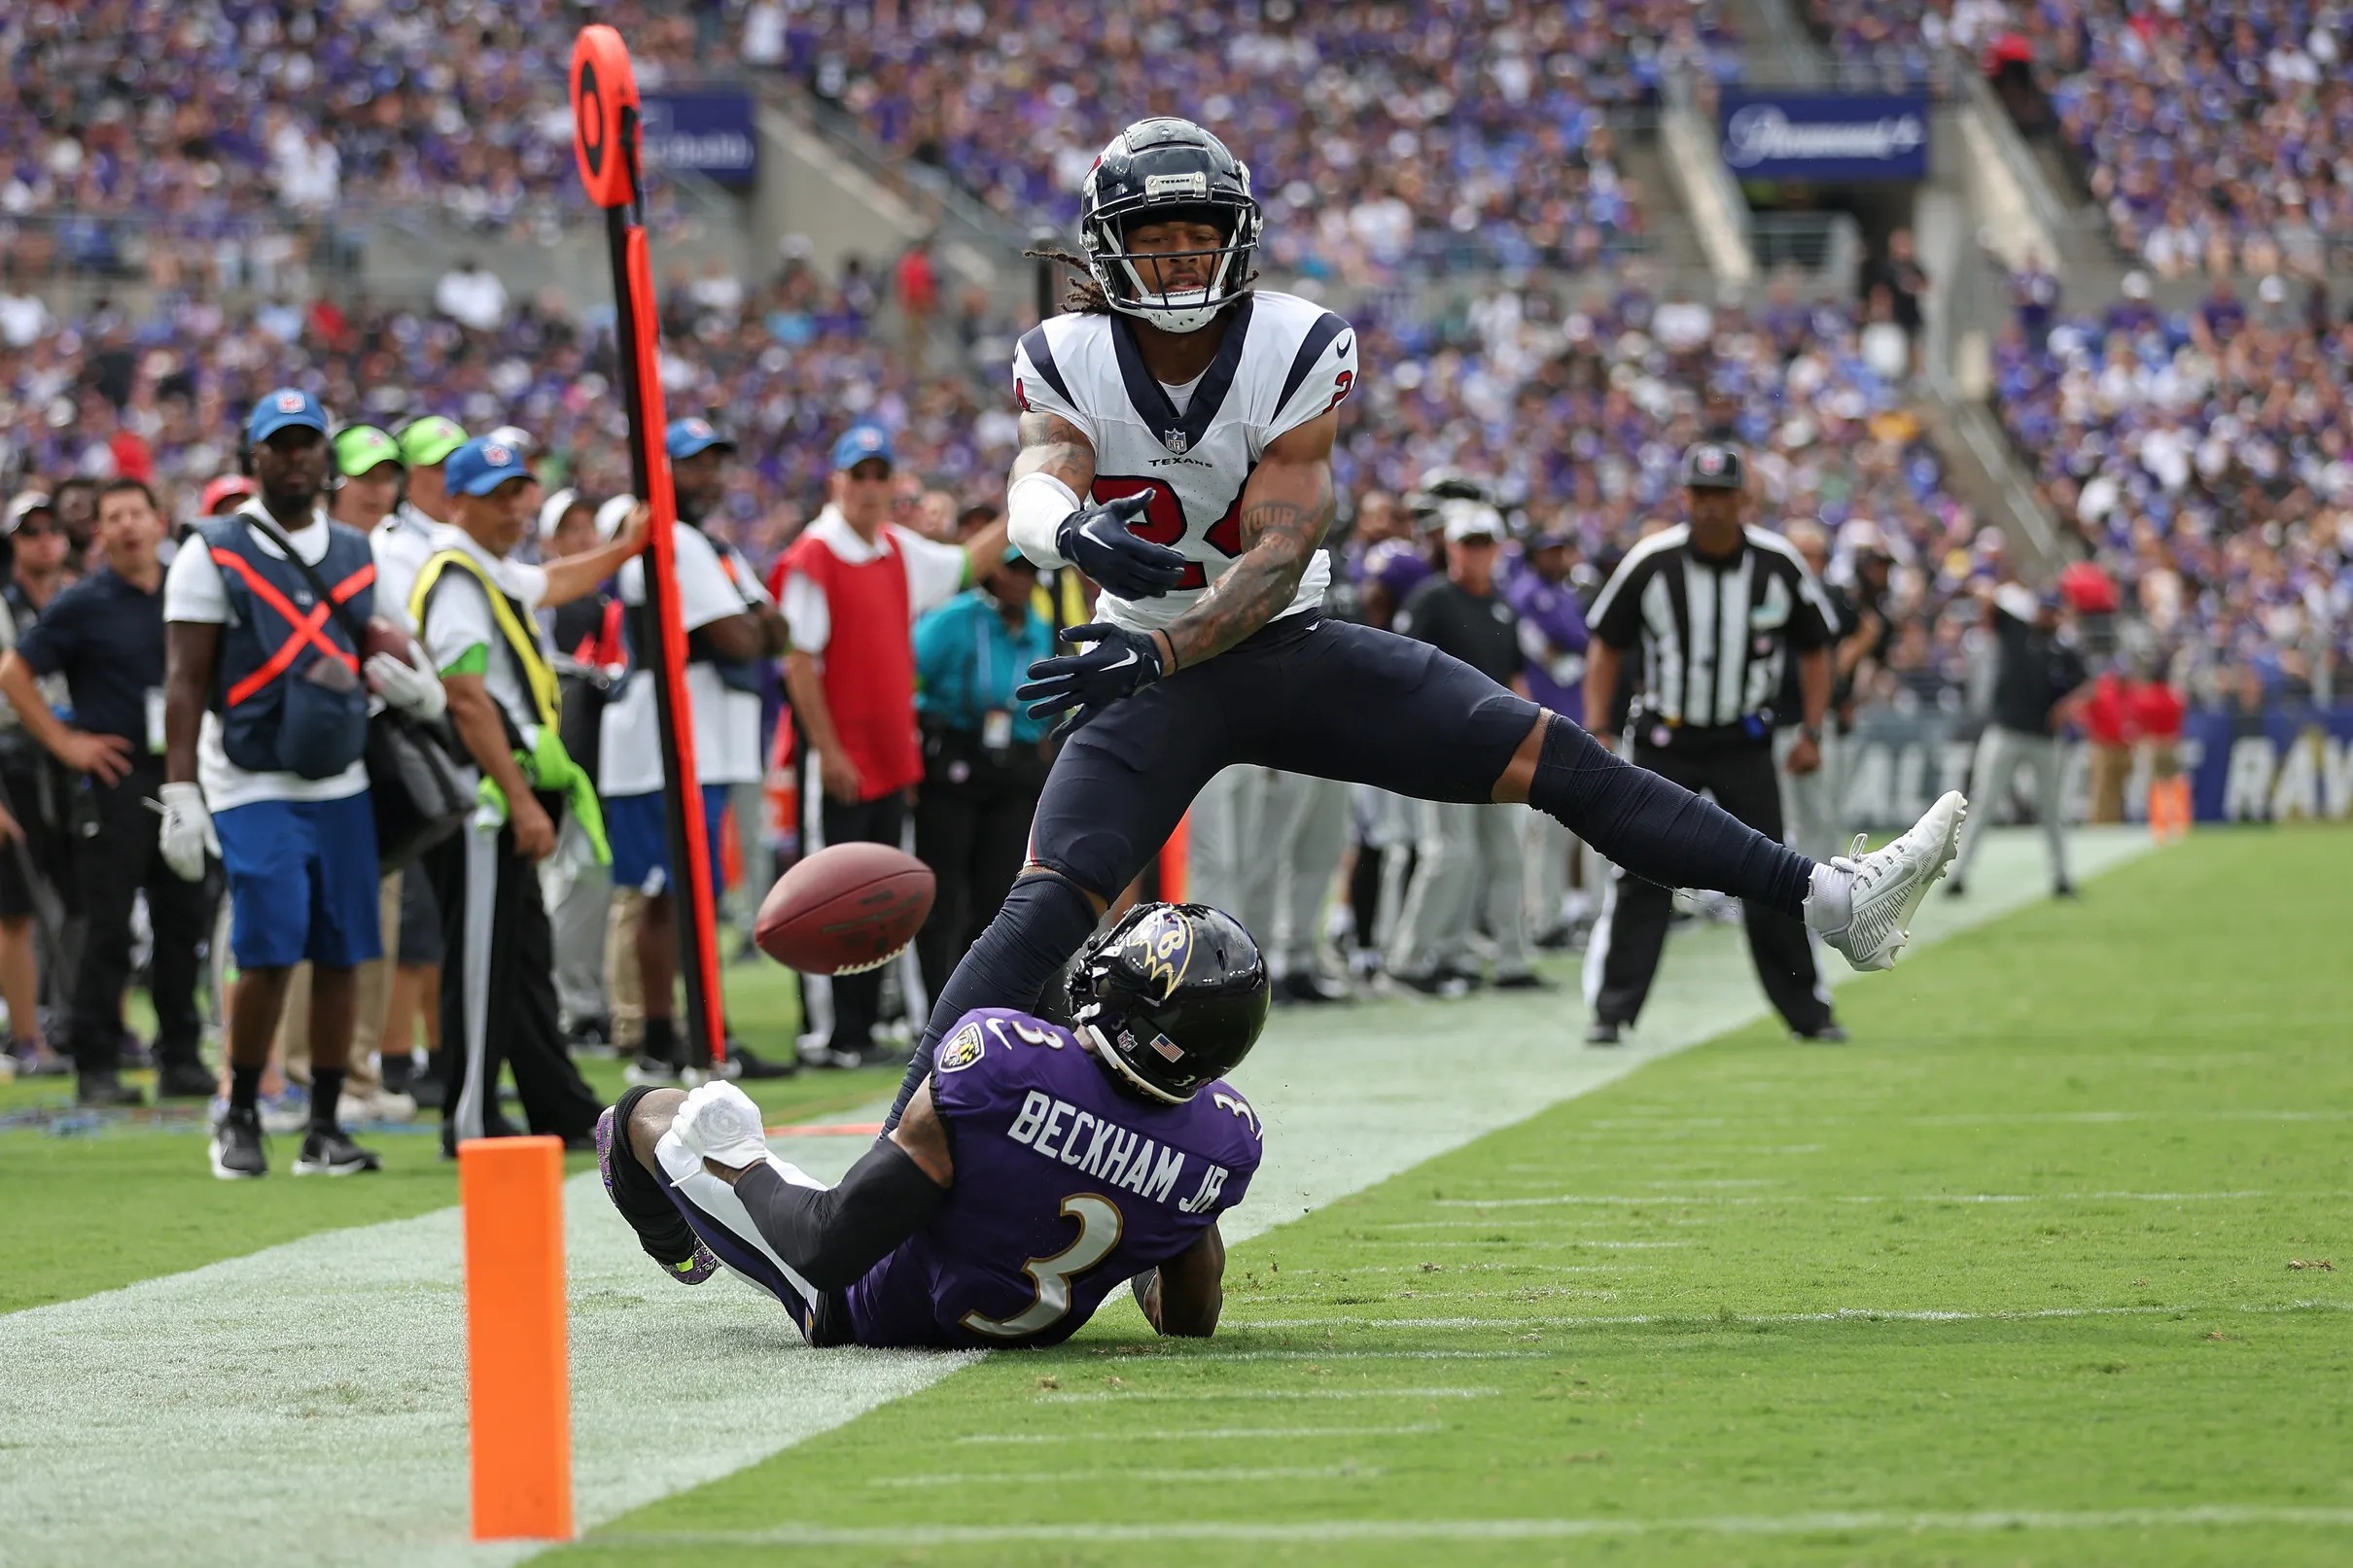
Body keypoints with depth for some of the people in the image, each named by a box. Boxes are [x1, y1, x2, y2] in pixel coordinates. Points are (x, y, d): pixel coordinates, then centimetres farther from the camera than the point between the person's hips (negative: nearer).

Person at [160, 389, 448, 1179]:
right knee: (270, 953, -12)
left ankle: (324, 1128, 11)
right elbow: (186, 683, -5)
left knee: (341, 956, 3)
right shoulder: (214, 555, -4)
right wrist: (181, 795, -11)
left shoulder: (358, 556, 12)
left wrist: (411, 684, -4)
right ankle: (239, 1117, 6)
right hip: (253, 789, -5)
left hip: (341, 786, 5)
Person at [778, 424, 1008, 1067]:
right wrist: (828, 753, -18)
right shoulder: (812, 556, -13)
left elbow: (964, 566, 28)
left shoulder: (900, 551, 10)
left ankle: (863, 1030, 17)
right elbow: (799, 663, -15)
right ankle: (827, 1036, -2)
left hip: (893, 763, 8)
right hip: (840, 767, -8)